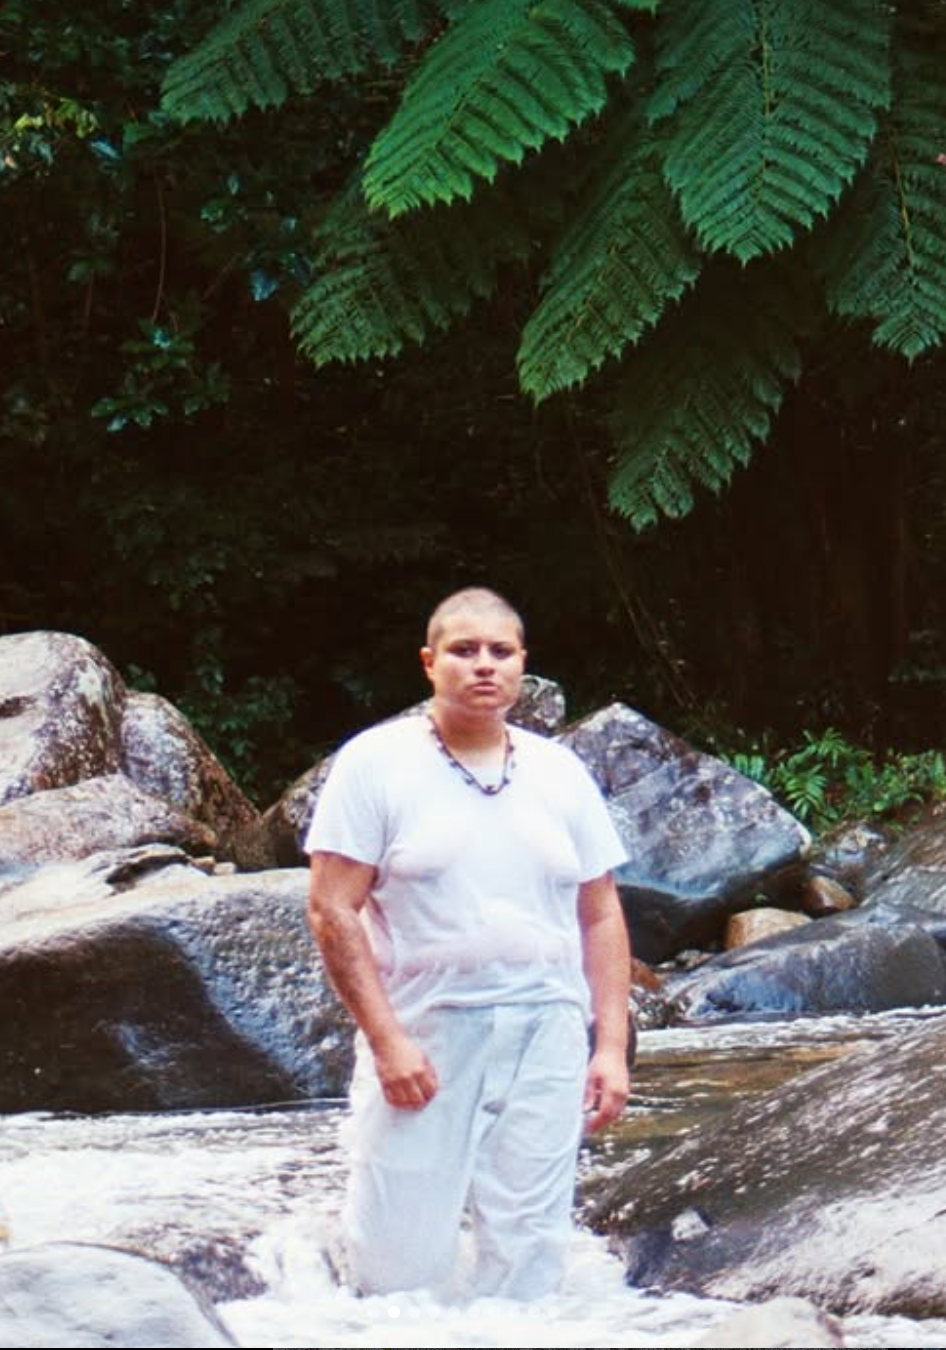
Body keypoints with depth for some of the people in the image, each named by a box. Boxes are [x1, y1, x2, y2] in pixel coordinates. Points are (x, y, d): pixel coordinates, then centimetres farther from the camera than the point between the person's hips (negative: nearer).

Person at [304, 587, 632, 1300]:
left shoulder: (562, 774, 11)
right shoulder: (375, 764, -1)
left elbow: (601, 915, 13)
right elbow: (332, 909, -5)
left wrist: (612, 1046, 4)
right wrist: (385, 1040, -13)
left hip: (544, 1036, 3)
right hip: (419, 1036, -3)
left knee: (529, 1258, 3)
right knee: (399, 1265, -6)